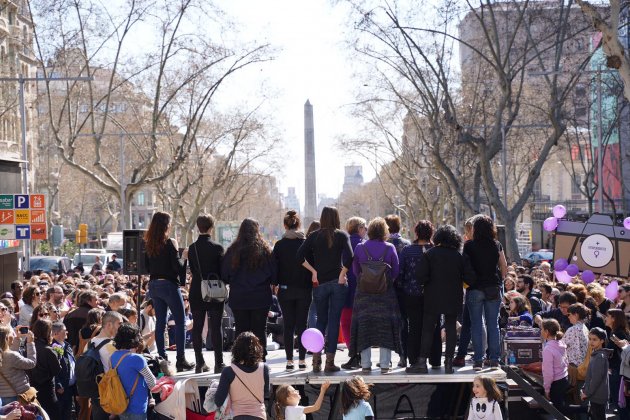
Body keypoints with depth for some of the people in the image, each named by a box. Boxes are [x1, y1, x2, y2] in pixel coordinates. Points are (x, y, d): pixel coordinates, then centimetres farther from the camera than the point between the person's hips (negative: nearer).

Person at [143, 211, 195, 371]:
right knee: (180, 322, 0)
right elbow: (177, 266, -16)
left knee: (160, 323, 11)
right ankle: (180, 360, -3)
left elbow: (147, 267, 12)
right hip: (169, 285, -7)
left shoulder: (149, 244, 5)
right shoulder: (169, 243, -14)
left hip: (154, 285, 7)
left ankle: (162, 358, 12)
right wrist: (184, 256, 1)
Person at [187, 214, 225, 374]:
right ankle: (219, 363, -1)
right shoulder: (217, 247, -11)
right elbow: (224, 270, -7)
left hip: (196, 293, 3)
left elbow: (192, 270, 9)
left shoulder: (192, 248, 1)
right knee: (216, 327, 0)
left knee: (197, 327, 8)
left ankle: (200, 363, 10)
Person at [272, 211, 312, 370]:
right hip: (304, 289, 0)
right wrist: (312, 284, 8)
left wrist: (275, 283, 9)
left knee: (288, 325, 5)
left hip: (285, 289, 0)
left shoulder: (279, 245, -4)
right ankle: (302, 359, 4)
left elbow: (275, 267, -2)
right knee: (302, 324, 6)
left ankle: (289, 360, 4)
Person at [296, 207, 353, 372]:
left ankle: (316, 361, 6)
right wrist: (342, 274, -8)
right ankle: (330, 362, 1)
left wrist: (313, 271, -2)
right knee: (334, 321, 2)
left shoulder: (314, 236, 3)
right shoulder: (342, 236, -1)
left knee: (321, 320, 13)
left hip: (320, 283, 2)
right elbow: (349, 256, -17)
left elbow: (300, 256, -7)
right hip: (338, 283, -2)